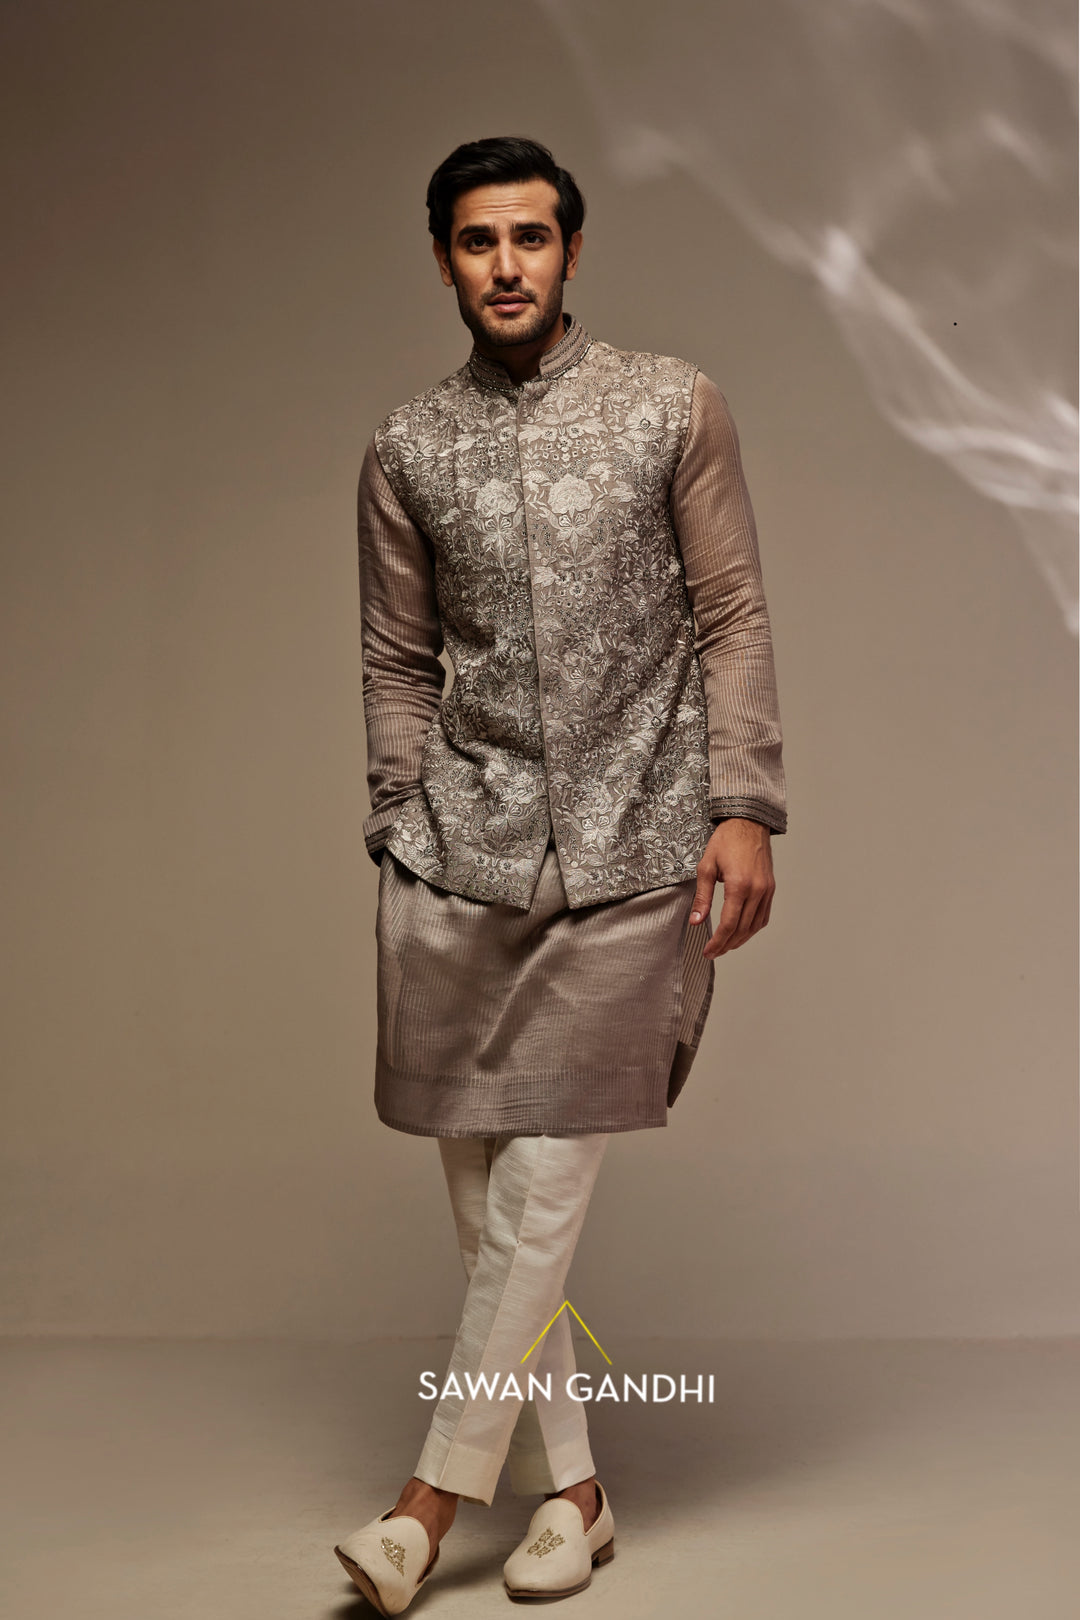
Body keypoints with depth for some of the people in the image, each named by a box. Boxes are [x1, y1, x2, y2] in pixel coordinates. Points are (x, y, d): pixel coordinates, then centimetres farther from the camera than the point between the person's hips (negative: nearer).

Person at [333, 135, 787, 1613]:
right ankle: (569, 1489, 18)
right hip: (461, 852, 3)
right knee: (478, 1183, 4)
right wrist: (401, 831, 8)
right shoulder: (408, 449, 9)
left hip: (627, 857, -2)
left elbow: (733, 619, 2)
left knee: (544, 1178, -6)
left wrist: (744, 808, -6)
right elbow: (400, 662, 13)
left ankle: (437, 1490, 7)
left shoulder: (674, 407, 3)